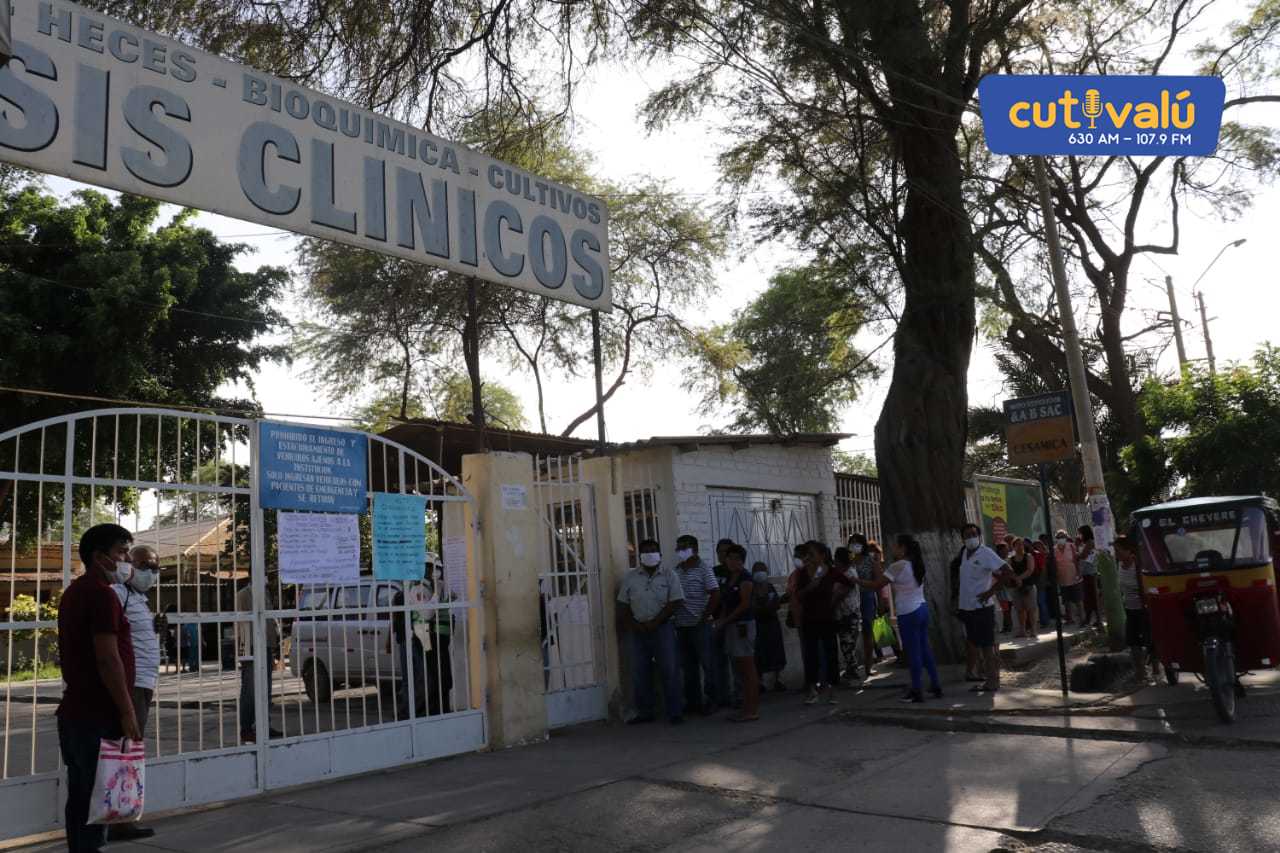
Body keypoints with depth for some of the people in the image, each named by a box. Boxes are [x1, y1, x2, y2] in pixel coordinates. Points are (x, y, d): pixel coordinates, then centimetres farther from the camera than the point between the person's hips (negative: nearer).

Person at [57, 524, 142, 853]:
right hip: (99, 715, -10)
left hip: (75, 711, 10)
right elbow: (107, 658, -21)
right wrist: (127, 712, -19)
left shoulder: (75, 591, 16)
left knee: (81, 796, 14)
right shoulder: (101, 593, -16)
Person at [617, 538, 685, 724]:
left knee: (669, 671, -4)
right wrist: (633, 625, -7)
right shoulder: (629, 577, 8)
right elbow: (623, 605, 8)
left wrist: (654, 623, -12)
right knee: (639, 672, 5)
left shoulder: (669, 576, 1)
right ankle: (645, 712, 16)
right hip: (638, 630, 3)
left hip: (662, 627, -2)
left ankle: (674, 712, 3)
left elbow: (674, 603, -6)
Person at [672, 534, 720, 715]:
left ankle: (710, 701, 8)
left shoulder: (703, 569, -6)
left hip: (699, 625, -6)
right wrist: (672, 617, 6)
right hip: (681, 626, 6)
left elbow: (715, 594, -11)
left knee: (707, 664, 1)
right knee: (687, 666, 11)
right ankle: (692, 701, 20)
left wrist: (704, 618, -13)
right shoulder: (676, 571, 10)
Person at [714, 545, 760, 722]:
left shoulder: (745, 578, -10)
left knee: (748, 669, -4)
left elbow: (745, 603, -16)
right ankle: (747, 707, 18)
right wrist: (721, 619, -1)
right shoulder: (729, 578, 15)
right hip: (731, 626, 9)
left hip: (743, 625, -9)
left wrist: (725, 620, -12)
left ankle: (752, 709, 0)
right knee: (740, 669, 12)